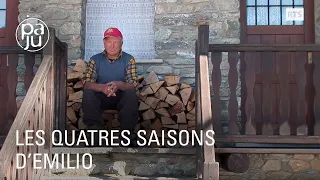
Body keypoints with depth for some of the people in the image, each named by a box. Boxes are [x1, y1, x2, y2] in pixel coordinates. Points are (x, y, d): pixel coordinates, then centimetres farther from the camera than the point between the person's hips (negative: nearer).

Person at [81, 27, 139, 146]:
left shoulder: (129, 60, -3)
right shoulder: (95, 60, -1)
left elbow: (132, 85, -13)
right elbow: (86, 84, -12)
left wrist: (119, 85, -37)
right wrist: (102, 87, -34)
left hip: (121, 97, 0)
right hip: (100, 97, 1)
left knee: (131, 95, -31)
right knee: (88, 94, -29)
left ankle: (125, 134, -24)